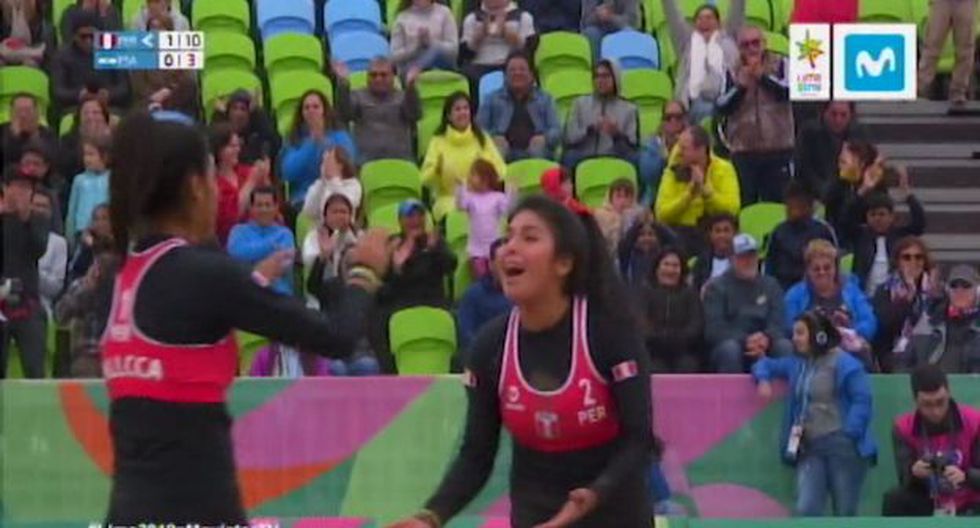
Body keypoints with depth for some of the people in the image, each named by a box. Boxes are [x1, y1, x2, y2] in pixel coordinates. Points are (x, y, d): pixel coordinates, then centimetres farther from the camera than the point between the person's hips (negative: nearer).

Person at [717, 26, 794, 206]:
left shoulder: (781, 64, 4)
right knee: (745, 205, 3)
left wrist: (763, 76, -16)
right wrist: (741, 86, -13)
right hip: (743, 151, 1)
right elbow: (721, 107, -1)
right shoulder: (733, 72, 7)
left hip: (778, 150, -1)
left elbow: (789, 91, -12)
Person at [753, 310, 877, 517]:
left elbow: (862, 401, -10)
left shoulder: (844, 364, -5)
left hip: (843, 447, -6)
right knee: (806, 511, -12)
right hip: (810, 448, 6)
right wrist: (763, 379, 9)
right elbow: (767, 365, 33)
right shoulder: (797, 364, 18)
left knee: (845, 514, -4)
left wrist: (848, 435, -19)